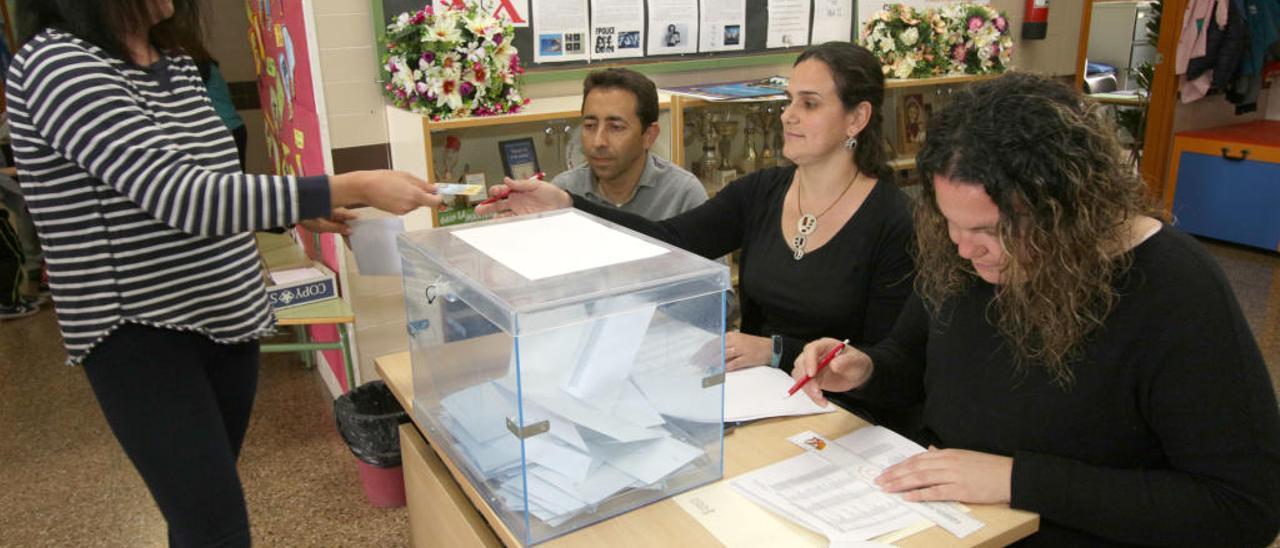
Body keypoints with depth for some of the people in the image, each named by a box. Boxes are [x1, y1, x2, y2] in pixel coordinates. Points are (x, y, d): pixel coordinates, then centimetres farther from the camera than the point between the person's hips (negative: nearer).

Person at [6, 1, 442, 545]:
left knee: (201, 503, 19)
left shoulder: (178, 67, 8)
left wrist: (307, 211, 6)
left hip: (227, 317, 8)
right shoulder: (58, 65, -18)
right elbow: (182, 197, -29)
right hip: (140, 334, -7)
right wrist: (352, 188, -30)